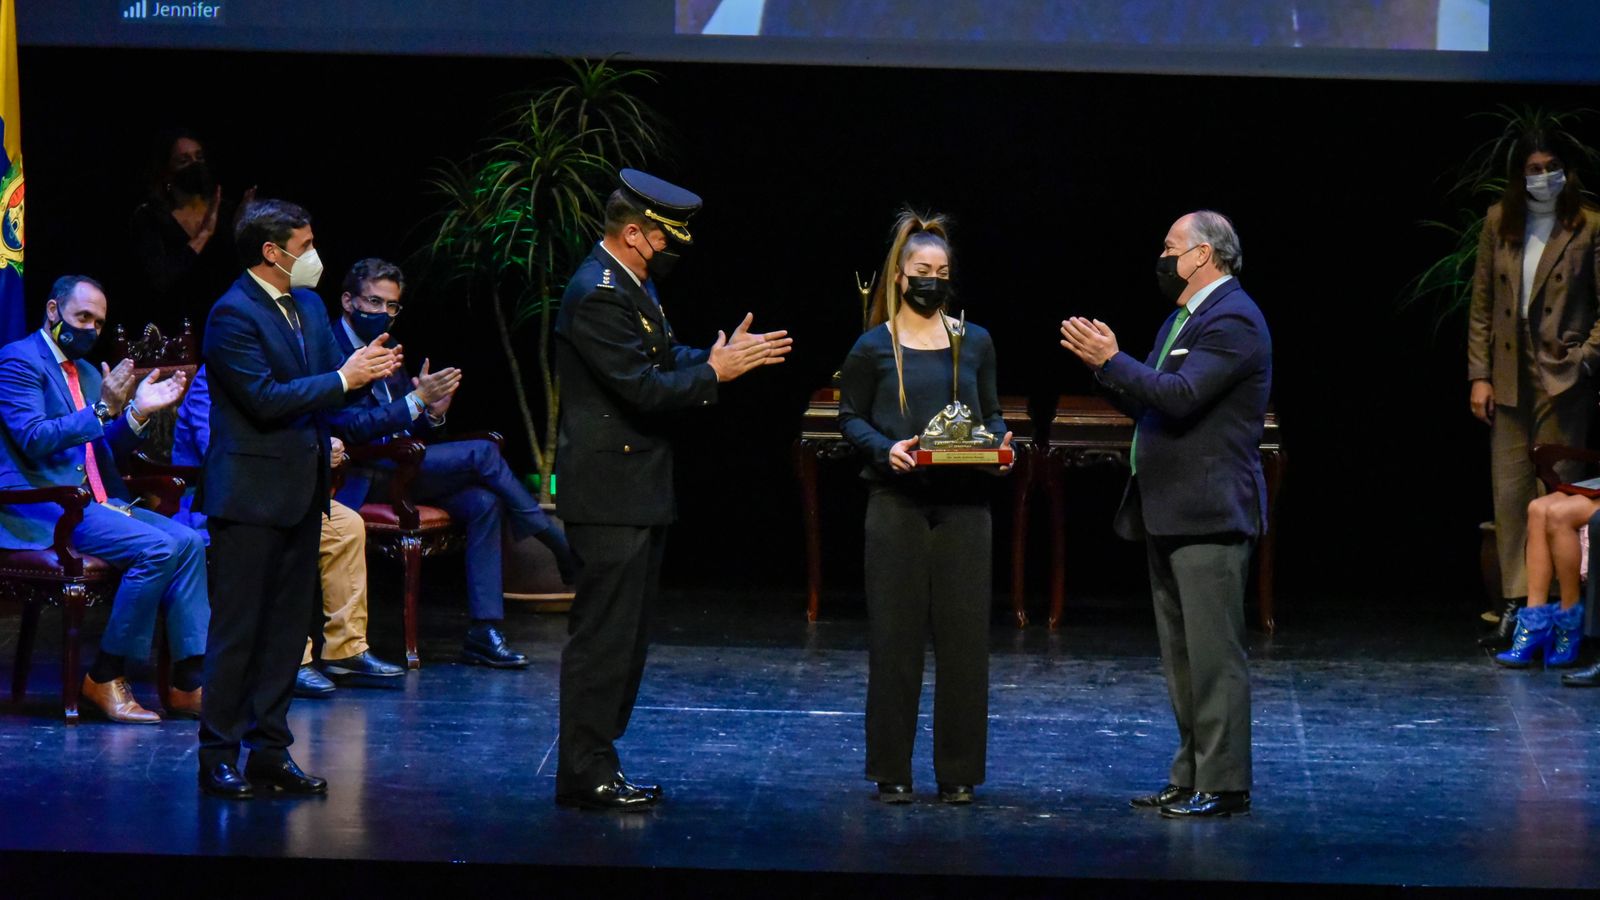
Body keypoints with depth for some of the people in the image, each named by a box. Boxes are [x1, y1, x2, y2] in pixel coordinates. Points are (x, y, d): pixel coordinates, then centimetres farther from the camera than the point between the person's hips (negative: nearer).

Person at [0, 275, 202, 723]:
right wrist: (102, 410, -25)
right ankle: (106, 678, -15)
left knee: (188, 542, -7)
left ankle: (189, 684, -9)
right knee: (158, 547, -24)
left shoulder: (87, 373, 22)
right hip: (44, 510, -9)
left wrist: (137, 413, 3)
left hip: (94, 502, 9)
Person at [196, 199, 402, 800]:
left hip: (302, 490, 9)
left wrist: (366, 369, -7)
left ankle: (271, 750, 17)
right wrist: (344, 379, -17)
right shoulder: (233, 314, -14)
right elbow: (265, 399, -20)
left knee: (287, 625, 11)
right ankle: (218, 756, 1)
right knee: (237, 629, -4)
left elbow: (328, 378, 15)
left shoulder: (308, 304, 13)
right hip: (251, 493, -8)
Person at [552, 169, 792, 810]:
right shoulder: (597, 296, -18)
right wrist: (713, 373, -13)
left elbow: (664, 360, 20)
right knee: (604, 632, -7)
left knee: (626, 632, 14)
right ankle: (585, 775, -3)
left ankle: (592, 762, 20)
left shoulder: (634, 284, 15)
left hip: (638, 491, 11)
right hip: (609, 493, -11)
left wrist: (726, 355, 6)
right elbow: (645, 389, -23)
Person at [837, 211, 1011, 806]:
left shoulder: (975, 343, 11)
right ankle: (892, 771, 7)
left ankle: (958, 772, 8)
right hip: (898, 503, -2)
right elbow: (850, 417, 5)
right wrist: (885, 448, -13)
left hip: (965, 504, 2)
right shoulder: (873, 348, 3)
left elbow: (991, 414, 16)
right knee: (895, 633, -1)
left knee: (964, 634, 1)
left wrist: (999, 444, -5)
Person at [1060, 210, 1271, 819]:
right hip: (1168, 511, 11)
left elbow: (1180, 396, -23)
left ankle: (1222, 785, -6)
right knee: (1181, 655, 13)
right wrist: (1104, 363, 6)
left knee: (1213, 653, -9)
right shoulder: (1182, 318, 20)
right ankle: (1190, 779, 19)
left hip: (1208, 514, -11)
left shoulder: (1232, 320, -13)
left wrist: (1111, 361, -18)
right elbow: (1147, 404, 20)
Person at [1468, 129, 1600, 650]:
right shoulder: (1498, 223, 8)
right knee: (1509, 493, 4)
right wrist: (1479, 375, 4)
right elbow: (1481, 304, 9)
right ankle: (1515, 606, 9)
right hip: (1509, 380, 4)